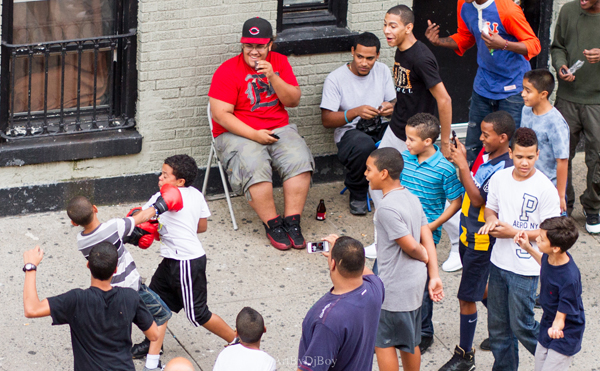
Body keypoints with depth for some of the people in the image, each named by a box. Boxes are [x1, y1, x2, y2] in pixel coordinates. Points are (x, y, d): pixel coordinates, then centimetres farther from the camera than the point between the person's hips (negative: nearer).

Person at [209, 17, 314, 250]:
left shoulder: (279, 62, 7)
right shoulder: (228, 71, -7)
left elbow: (293, 101, 2)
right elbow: (221, 114, -12)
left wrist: (273, 77, -14)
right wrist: (254, 134, -19)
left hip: (278, 128, 4)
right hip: (238, 133, -4)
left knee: (300, 160, -24)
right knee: (255, 168, -32)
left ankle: (292, 222, -18)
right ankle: (272, 225, -18)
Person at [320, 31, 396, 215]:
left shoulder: (382, 71, 8)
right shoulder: (335, 79, -7)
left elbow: (394, 103, 10)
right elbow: (326, 120, -11)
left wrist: (390, 108, -16)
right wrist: (356, 112, -27)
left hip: (379, 128, 4)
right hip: (349, 132, -4)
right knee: (364, 146, -40)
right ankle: (357, 194, -11)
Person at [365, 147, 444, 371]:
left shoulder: (387, 208, -23)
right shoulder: (412, 198, 5)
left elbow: (411, 246, -22)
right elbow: (428, 240, 4)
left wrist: (424, 257, 0)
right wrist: (434, 277, 3)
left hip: (395, 287, -9)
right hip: (415, 282, 9)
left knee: (383, 342, 5)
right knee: (410, 342, 19)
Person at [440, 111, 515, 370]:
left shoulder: (504, 169, -26)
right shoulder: (487, 155, 1)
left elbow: (478, 199, -27)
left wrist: (463, 166, -27)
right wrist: (461, 161, -6)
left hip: (482, 240, -9)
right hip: (468, 234, 9)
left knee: (467, 297, 0)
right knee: (481, 288, 24)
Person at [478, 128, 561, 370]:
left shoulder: (545, 188, -16)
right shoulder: (499, 178, 0)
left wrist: (514, 233, -21)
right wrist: (491, 220, -10)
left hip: (525, 268, -6)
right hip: (499, 261, 6)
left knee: (521, 325, 0)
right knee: (497, 324, 15)